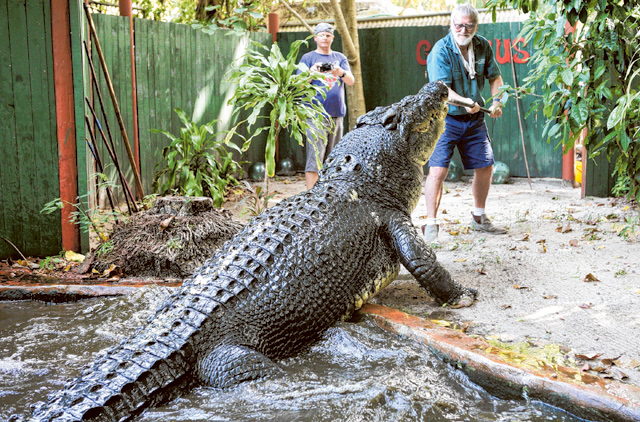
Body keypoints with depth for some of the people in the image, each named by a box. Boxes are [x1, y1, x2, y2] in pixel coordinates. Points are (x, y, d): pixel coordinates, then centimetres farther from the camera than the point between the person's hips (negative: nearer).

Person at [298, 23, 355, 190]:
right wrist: (311, 73, -23)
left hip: (337, 114, 4)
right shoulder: (308, 58, 7)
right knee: (315, 157, -12)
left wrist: (341, 73, -19)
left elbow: (351, 81, 3)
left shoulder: (340, 58, 16)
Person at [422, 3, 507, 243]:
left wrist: (496, 100, -2)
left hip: (475, 119, 6)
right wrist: (465, 102, -42)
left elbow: (494, 76, 15)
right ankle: (431, 224, -8)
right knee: (438, 169, -17)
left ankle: (479, 219, 31)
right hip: (446, 118, -6)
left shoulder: (483, 46, 1)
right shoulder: (441, 50, -17)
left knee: (485, 167, 11)